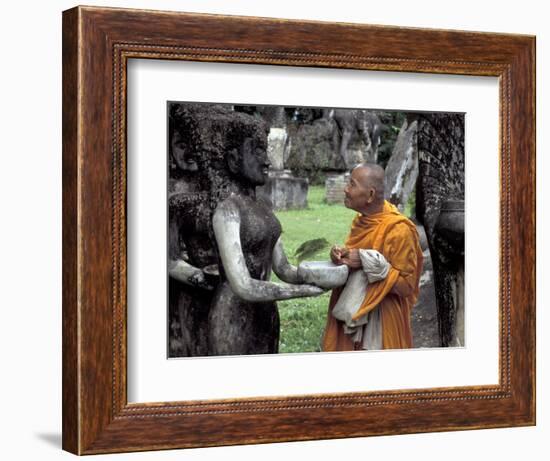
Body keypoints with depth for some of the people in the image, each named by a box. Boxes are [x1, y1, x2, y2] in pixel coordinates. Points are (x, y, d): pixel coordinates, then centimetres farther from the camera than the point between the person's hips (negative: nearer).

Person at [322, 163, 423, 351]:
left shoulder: (398, 230, -20)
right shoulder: (361, 221, 3)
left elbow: (406, 284, -18)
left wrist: (367, 261, -24)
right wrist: (341, 255, -7)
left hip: (381, 322, -7)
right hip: (351, 313, 7)